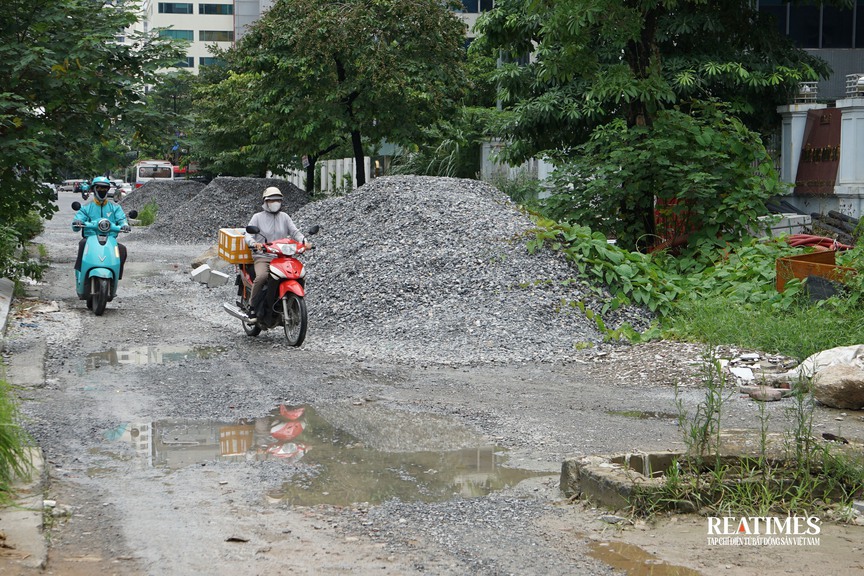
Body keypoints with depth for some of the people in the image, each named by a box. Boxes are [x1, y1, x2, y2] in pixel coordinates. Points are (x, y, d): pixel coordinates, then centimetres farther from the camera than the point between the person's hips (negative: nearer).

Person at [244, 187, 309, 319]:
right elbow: (248, 235, -1)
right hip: (262, 257, -3)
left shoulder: (284, 217, 17)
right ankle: (252, 307, -20)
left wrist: (304, 241, -13)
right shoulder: (258, 217, 8)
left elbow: (295, 232, 9)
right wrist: (254, 243, -24)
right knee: (261, 276, -35)